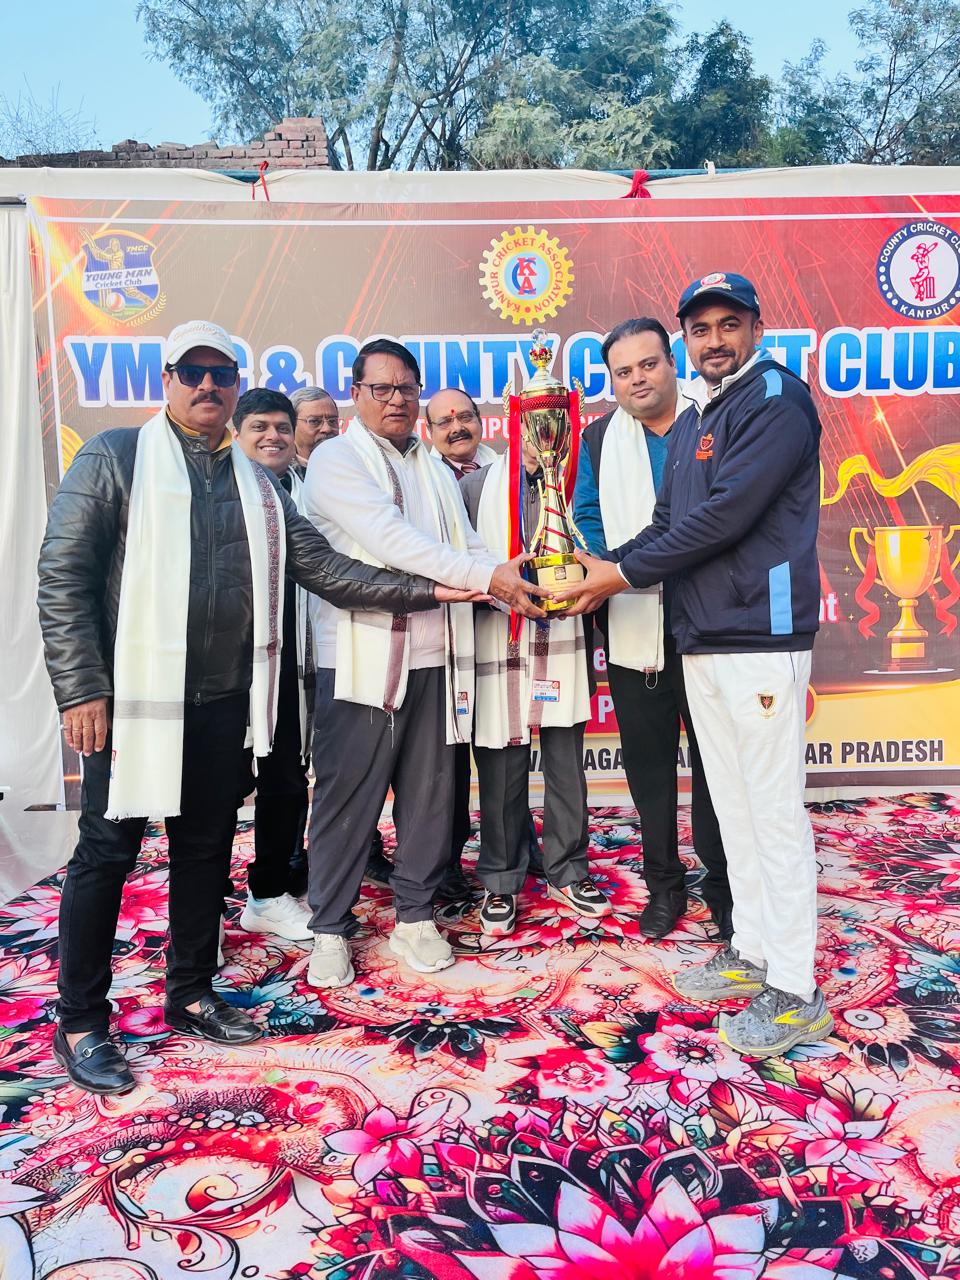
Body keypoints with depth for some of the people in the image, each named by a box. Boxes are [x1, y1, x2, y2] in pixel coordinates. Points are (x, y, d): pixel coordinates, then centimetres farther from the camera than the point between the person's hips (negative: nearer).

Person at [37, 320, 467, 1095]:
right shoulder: (117, 459, -2)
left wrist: (424, 591, 1)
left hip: (221, 701, 5)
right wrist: (82, 689, -14)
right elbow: (63, 576, -7)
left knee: (207, 847, 14)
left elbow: (324, 568, 8)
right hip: (133, 696, -4)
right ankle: (81, 1025, 22)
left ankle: (191, 995, 32)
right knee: (108, 851, 4)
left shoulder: (256, 485, 12)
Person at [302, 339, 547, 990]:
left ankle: (416, 917, 25)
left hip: (433, 655, 6)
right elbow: (391, 539, -16)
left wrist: (512, 582, -8)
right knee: (347, 795, 2)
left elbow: (467, 546, 12)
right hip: (360, 657, -5)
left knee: (429, 791, 10)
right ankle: (331, 928, 18)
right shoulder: (337, 461, -1)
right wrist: (484, 574, -21)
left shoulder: (437, 470, 20)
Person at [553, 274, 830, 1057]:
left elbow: (725, 515, -18)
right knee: (733, 806, 14)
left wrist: (626, 574, -11)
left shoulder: (777, 399, -8)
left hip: (761, 639, -8)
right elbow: (669, 523, 17)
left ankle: (796, 992, 9)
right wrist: (603, 568, 0)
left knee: (775, 811, -3)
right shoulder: (692, 422, 19)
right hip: (701, 640, 8)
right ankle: (752, 951, 28)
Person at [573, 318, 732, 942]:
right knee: (648, 761, 9)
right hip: (633, 627, 3)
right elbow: (588, 520, 12)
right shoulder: (600, 439, 11)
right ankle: (664, 883, 26)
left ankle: (722, 883, 22)